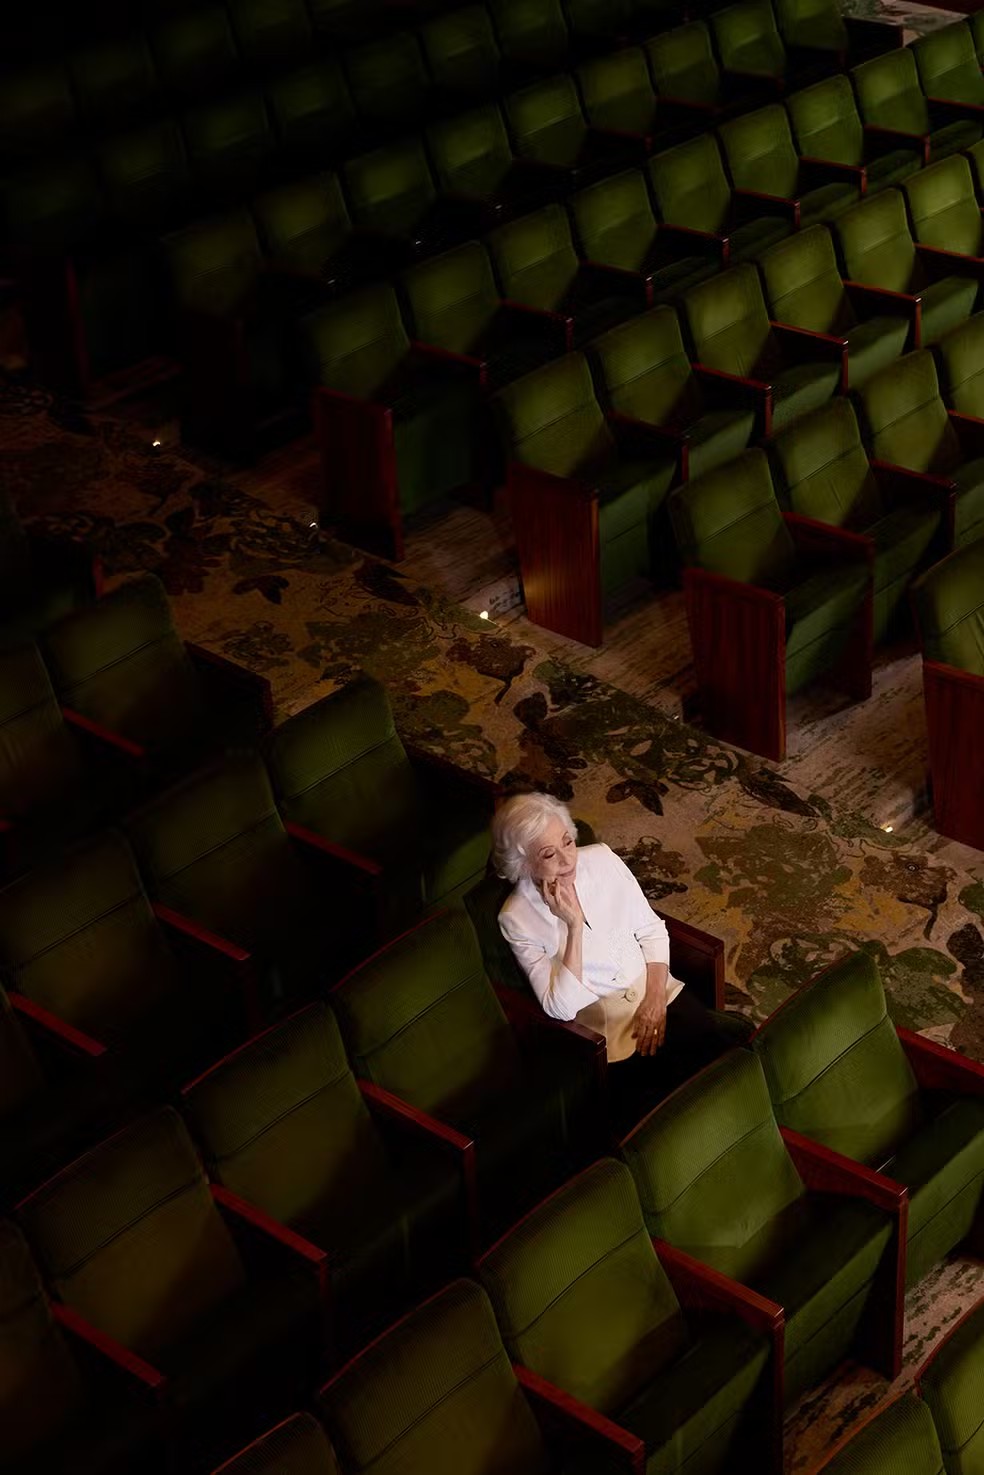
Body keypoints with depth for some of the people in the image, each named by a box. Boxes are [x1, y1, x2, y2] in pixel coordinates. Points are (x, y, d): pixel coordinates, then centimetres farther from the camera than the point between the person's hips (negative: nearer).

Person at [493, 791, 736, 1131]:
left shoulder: (601, 859, 0)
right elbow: (561, 1007, -15)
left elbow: (652, 930, 7)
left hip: (656, 997, 4)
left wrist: (655, 998, -8)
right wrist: (574, 925, -23)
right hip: (602, 1032, -4)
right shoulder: (517, 918, -10)